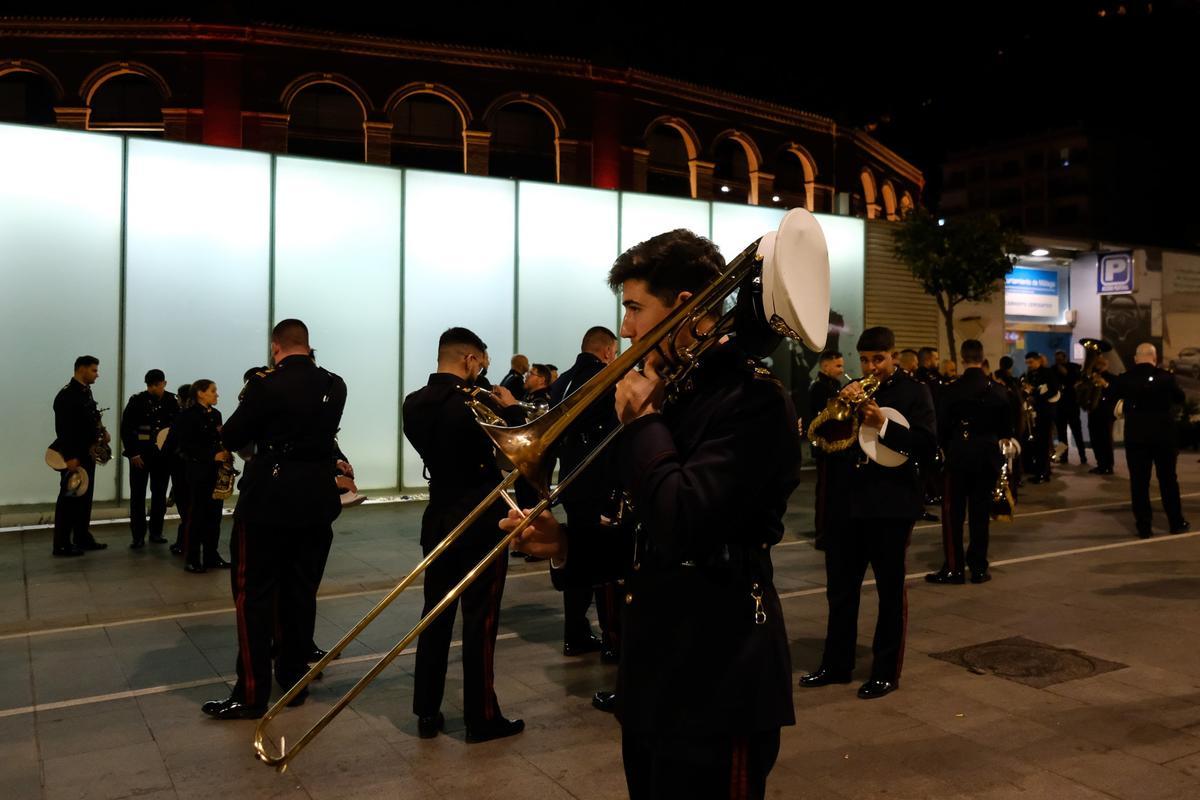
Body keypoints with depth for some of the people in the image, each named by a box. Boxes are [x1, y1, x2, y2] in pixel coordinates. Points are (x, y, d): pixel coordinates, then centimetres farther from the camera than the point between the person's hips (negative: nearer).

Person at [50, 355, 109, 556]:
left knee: (84, 498, 15)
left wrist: (101, 431, 3)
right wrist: (69, 457, -24)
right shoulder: (66, 395, -16)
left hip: (87, 454, 9)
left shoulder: (86, 391, 12)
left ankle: (82, 538, 24)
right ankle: (61, 545, 3)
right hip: (73, 457, -9)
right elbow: (63, 428, -21)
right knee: (68, 499, -3)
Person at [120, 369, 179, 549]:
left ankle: (156, 532, 20)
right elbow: (126, 429, -5)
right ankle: (138, 536, 4)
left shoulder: (172, 402, 0)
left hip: (163, 455, 2)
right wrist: (133, 453, -10)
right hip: (140, 454, -2)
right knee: (138, 495, 0)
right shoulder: (137, 401, -5)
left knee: (159, 494, 9)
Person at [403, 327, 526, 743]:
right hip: (481, 524, -7)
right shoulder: (473, 404, -21)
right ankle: (481, 717, 12)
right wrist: (512, 408, -1)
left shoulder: (414, 403, 1)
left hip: (438, 520, 7)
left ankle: (427, 713, 21)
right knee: (480, 620, 2)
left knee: (435, 614, 13)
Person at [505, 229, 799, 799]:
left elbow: (684, 525, -31)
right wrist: (568, 541, 0)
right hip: (655, 671, 9)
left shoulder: (752, 398, -19)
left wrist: (642, 421, -17)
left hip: (716, 680, -9)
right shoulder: (677, 394, 10)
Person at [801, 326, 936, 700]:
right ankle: (836, 663, 24)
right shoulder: (851, 391, 12)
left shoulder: (913, 391, -1)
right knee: (840, 588, 11)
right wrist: (841, 403, -10)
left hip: (891, 504, -5)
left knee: (891, 590, 7)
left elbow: (927, 445, -12)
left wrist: (882, 425, -24)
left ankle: (886, 672, 18)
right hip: (846, 502, 5)